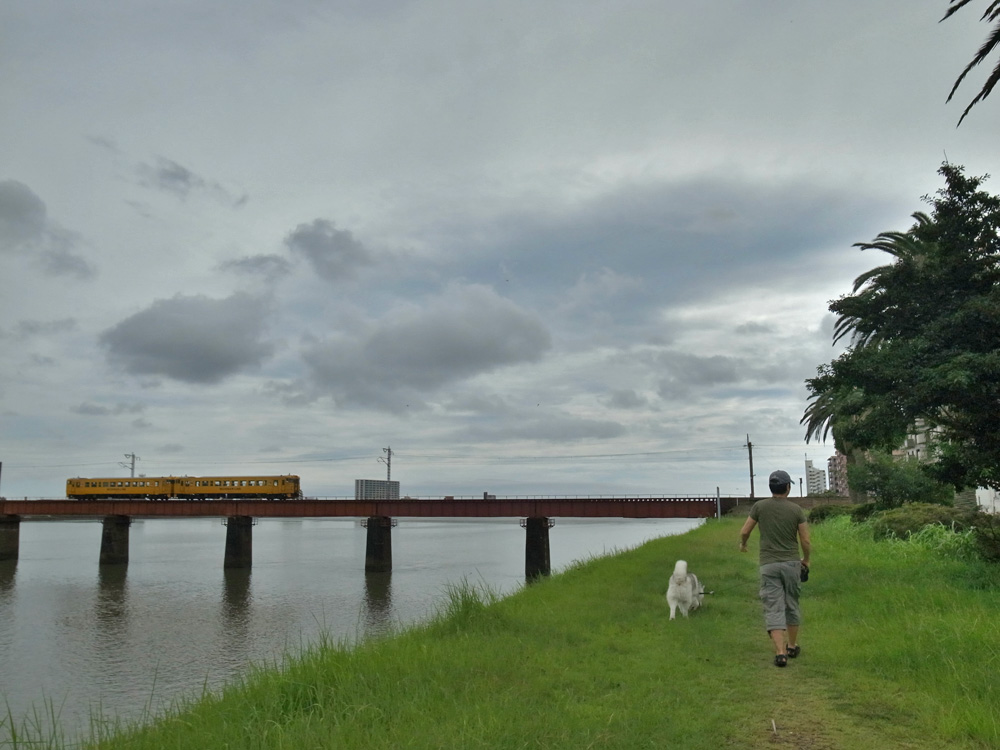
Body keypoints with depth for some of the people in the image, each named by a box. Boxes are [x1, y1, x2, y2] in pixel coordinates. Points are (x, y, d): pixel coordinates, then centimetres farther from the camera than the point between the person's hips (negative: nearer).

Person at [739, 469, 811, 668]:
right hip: (791, 563, 1)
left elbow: (744, 531, 2)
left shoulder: (760, 506, -4)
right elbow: (806, 542, -1)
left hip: (768, 564, -1)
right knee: (792, 605, 17)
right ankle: (792, 646, 30)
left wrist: (742, 544, 24)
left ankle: (780, 652, -13)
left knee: (773, 609, -3)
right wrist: (806, 560, 18)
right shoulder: (796, 509, -3)